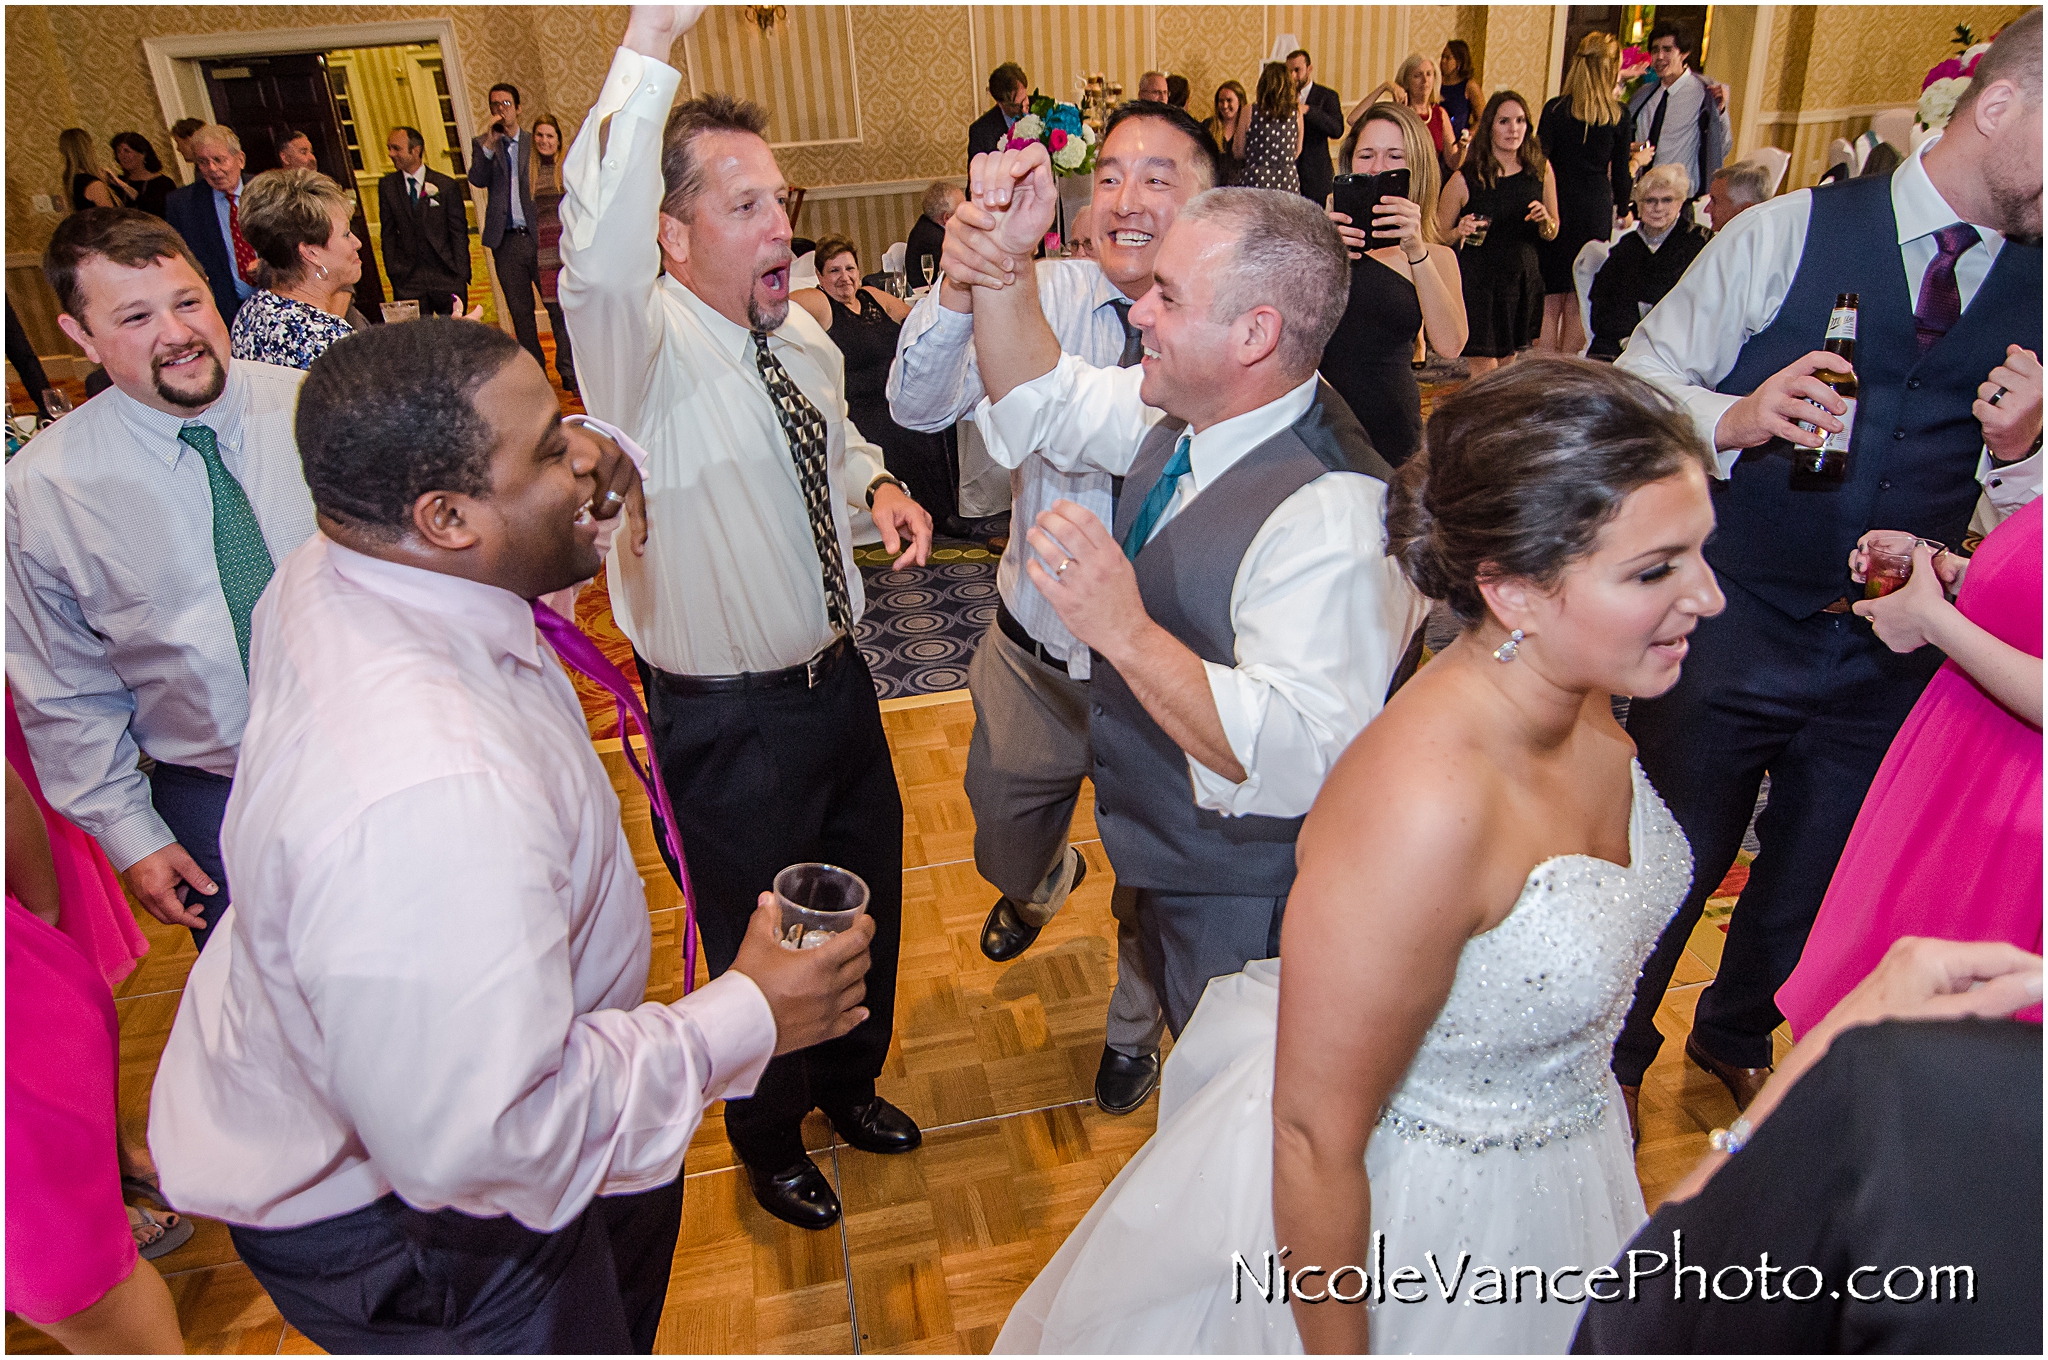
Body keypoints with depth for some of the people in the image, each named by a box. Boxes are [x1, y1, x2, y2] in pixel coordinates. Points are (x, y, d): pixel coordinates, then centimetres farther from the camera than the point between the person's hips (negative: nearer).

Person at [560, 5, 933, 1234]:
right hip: (730, 725, -7)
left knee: (869, 904, 24)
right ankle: (771, 1141, 46)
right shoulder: (645, 348, -22)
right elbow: (599, 258, -46)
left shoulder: (804, 335, 1)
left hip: (840, 683, 7)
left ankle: (851, 1082, 55)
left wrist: (879, 483, -1)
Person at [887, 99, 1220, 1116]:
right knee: (1004, 852, 26)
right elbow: (919, 406, -21)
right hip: (1033, 657, 3)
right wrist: (959, 291, -38)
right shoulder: (1050, 294, -12)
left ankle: (1132, 1030, 53)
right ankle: (1043, 883, 65)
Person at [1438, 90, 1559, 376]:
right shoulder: (1466, 179, -8)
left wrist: (1545, 220, -10)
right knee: (1484, 369, -7)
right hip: (1478, 282, -4)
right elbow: (1438, 236, 0)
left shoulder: (1540, 170, 3)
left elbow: (1552, 233, 12)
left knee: (1508, 364, 12)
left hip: (1523, 280, 4)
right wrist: (1460, 232, -20)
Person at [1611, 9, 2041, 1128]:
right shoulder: (1789, 234, -7)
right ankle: (1614, 1053, 35)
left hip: (1891, 648, 4)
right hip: (1729, 621, -4)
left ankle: (1736, 1034, 49)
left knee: (1815, 873, 20)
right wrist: (1733, 418, -23)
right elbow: (1640, 380, -5)